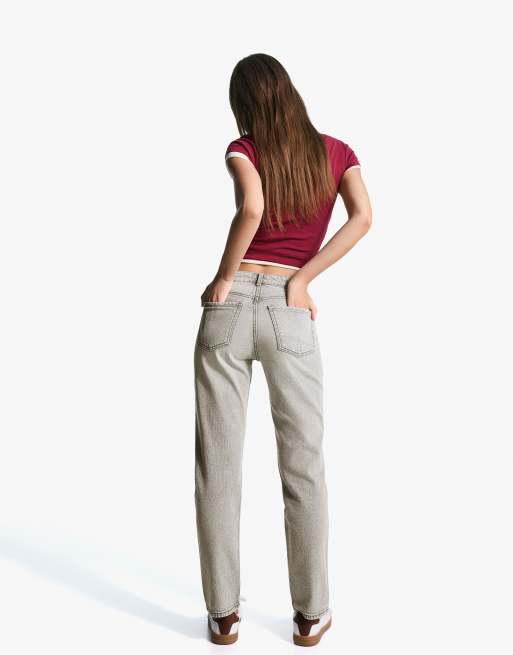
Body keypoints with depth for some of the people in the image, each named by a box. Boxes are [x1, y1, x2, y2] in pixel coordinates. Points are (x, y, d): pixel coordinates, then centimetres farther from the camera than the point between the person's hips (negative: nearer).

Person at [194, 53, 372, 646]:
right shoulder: (336, 151, 10)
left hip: (230, 306, -1)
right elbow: (362, 218, -8)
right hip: (290, 315, 1)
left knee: (217, 465, 6)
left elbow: (252, 208, -19)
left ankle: (224, 613, 16)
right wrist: (300, 281, -5)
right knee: (303, 468, 9)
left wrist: (224, 279, -7)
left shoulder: (243, 149, 3)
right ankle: (311, 614, 18)